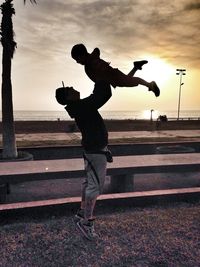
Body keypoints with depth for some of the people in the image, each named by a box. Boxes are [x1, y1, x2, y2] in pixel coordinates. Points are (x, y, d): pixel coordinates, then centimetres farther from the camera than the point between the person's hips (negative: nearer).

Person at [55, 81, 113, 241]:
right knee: (95, 185, -5)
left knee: (90, 181, 17)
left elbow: (98, 94, 20)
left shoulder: (80, 106, 7)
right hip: (96, 149, -10)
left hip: (93, 148, 10)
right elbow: (105, 95, -27)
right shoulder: (82, 106, -22)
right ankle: (86, 222, 4)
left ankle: (82, 214, 29)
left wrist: (101, 81, 14)